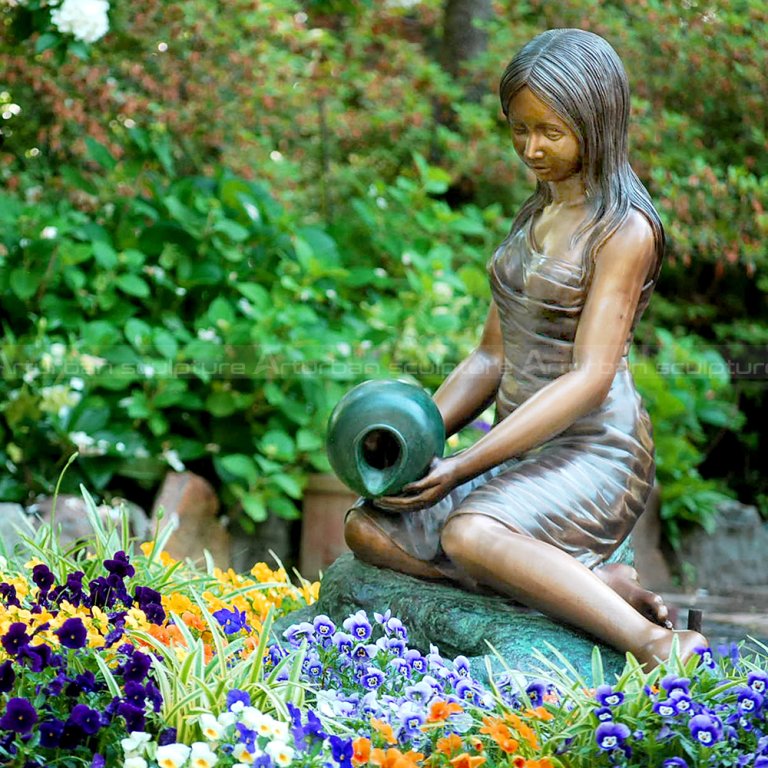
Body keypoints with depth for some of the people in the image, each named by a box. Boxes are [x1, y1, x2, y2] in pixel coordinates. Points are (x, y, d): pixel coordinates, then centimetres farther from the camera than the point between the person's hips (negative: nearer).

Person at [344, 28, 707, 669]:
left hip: (595, 454, -9)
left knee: (469, 534, -35)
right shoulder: (537, 215, 15)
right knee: (368, 528, -7)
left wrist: (464, 466, -21)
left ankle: (654, 643, -33)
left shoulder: (624, 229, -11)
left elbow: (589, 379, -18)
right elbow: (491, 357, 17)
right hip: (521, 449, 9)